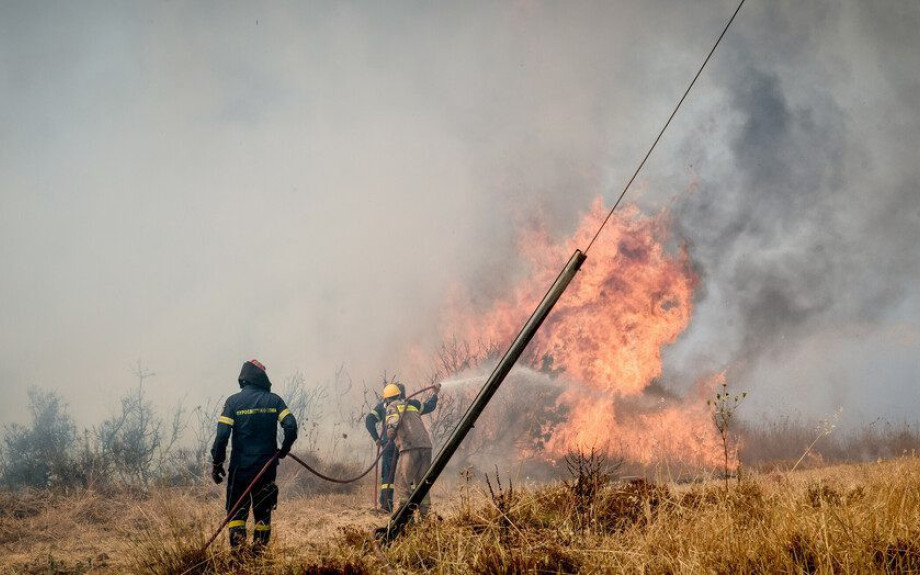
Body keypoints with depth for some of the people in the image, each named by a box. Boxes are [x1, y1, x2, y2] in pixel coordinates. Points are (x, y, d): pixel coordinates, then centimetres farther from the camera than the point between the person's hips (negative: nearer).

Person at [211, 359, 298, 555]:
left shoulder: (233, 401, -4)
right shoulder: (274, 400, 0)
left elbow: (222, 434, -10)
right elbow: (291, 427, -9)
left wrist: (217, 462, -4)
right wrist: (284, 450, 7)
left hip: (240, 466, -1)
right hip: (266, 466, 1)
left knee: (236, 509, 8)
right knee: (263, 511, 14)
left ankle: (236, 548, -5)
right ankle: (259, 550, 13)